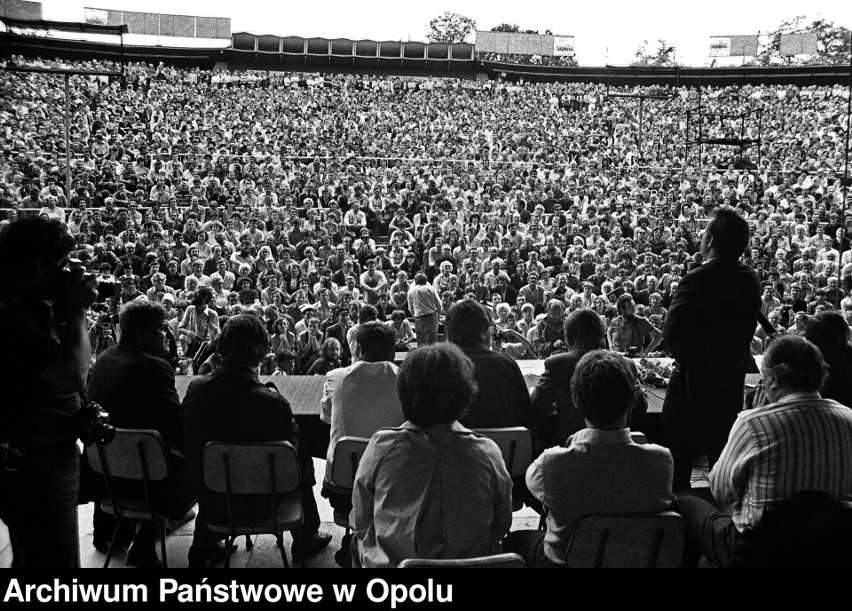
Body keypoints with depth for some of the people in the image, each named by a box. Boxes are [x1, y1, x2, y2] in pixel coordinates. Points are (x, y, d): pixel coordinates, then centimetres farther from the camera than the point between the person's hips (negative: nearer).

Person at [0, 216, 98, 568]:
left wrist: (70, 311, 6)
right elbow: (74, 375, -30)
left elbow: (62, 373, 17)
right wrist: (76, 312, -19)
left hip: (45, 463, 10)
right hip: (36, 470, -10)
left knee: (32, 559, 24)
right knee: (57, 563, -1)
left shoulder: (34, 308, 8)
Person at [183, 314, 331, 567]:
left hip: (209, 497, 4)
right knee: (302, 459, 21)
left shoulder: (195, 389, -15)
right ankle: (306, 539, 39)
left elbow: (187, 444, 2)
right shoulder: (274, 404, -29)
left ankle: (202, 547, 46)